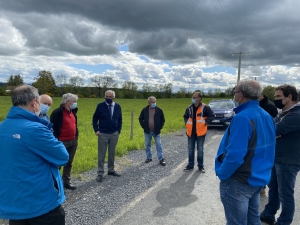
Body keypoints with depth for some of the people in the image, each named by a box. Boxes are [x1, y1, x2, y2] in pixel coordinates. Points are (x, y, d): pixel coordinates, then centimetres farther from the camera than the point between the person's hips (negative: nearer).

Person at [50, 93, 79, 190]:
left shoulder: (72, 111, 11)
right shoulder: (57, 112, -13)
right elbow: (52, 128, -14)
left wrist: (76, 137, 14)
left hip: (73, 142, 7)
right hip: (62, 142, -7)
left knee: (69, 163, 15)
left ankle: (66, 182, 28)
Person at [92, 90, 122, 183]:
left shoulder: (118, 106, 2)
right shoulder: (100, 106, -5)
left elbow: (120, 120, 10)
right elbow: (95, 119, 0)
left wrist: (119, 130, 4)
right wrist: (96, 130, -7)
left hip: (114, 134, 3)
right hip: (103, 134, -3)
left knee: (112, 153, 13)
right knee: (101, 154, 3)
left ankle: (111, 170, 27)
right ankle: (100, 173, 11)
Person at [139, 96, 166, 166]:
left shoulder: (159, 110, -4)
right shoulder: (144, 110, -2)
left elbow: (162, 120, 5)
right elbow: (140, 119, 9)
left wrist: (160, 127, -3)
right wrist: (144, 126, 0)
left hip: (156, 131, -1)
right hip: (147, 131, 2)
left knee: (159, 145, 0)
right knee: (147, 145, 11)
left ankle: (161, 159, 8)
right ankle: (149, 157, 26)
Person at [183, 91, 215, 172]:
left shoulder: (205, 107, -9)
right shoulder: (189, 108, 4)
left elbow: (212, 116, -4)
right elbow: (185, 116, 19)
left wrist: (205, 122, -12)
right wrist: (187, 124, 6)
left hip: (200, 132, -4)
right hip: (191, 132, 4)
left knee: (200, 150, 7)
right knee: (190, 149, 11)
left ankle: (201, 166, 22)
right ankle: (190, 165, 24)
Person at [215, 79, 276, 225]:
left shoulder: (242, 118, -26)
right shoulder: (266, 116, 2)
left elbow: (235, 155, -30)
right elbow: (266, 147, 12)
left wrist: (222, 173, -14)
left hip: (239, 181, -8)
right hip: (258, 178, 8)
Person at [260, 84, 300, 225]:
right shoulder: (283, 113, 11)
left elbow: (274, 131, -26)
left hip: (287, 161, -9)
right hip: (276, 158, 9)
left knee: (285, 194, 6)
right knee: (273, 188, 20)